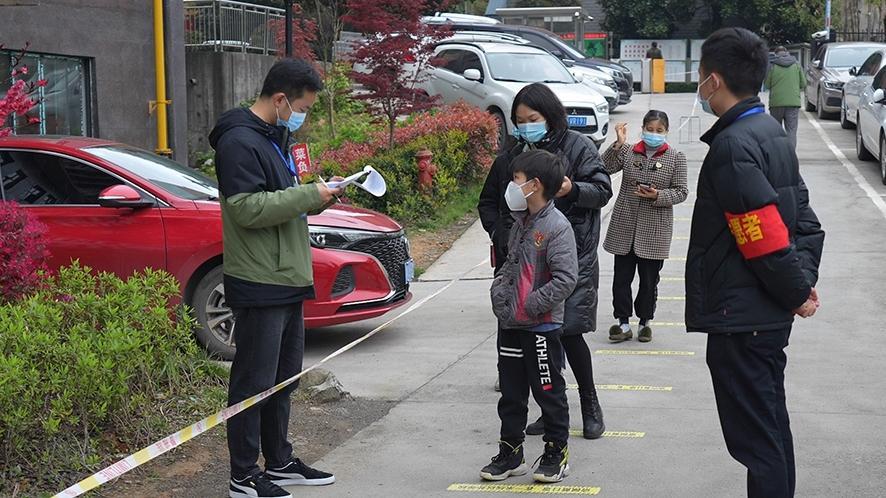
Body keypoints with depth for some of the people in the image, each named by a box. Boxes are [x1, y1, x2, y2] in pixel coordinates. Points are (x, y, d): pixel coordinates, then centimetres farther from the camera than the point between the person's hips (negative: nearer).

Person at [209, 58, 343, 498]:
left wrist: (317, 198, 4)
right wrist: (309, 195, -18)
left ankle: (280, 462, 29)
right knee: (254, 381, -3)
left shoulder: (274, 137, 17)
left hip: (288, 281, 10)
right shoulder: (240, 141, -15)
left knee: (284, 378, 17)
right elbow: (246, 207, -23)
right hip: (259, 284, -10)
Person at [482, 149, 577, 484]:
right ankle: (510, 454, 25)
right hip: (510, 325, 8)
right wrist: (499, 288, 5)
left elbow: (566, 279, -21)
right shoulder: (520, 224, 10)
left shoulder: (557, 226, -16)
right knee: (511, 395, 15)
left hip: (542, 327, -8)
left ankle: (556, 455, 19)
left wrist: (532, 305, -20)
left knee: (549, 394, 6)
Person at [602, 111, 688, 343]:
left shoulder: (676, 158, 0)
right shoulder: (628, 152, 3)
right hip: (625, 228, 1)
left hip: (655, 231, -1)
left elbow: (681, 191, -1)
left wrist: (658, 195, -16)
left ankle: (645, 322, 24)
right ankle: (623, 323, 17)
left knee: (649, 279, 8)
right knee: (622, 277, 6)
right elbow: (605, 169, -9)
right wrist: (618, 144, -18)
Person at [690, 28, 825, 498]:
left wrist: (796, 291, -10)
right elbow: (804, 219, 13)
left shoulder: (732, 146, -19)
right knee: (771, 429, 19)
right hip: (770, 314, 10)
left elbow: (764, 237, -23)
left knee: (756, 440, -3)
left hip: (739, 318, -10)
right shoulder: (773, 134, 11)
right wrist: (804, 279, 5)